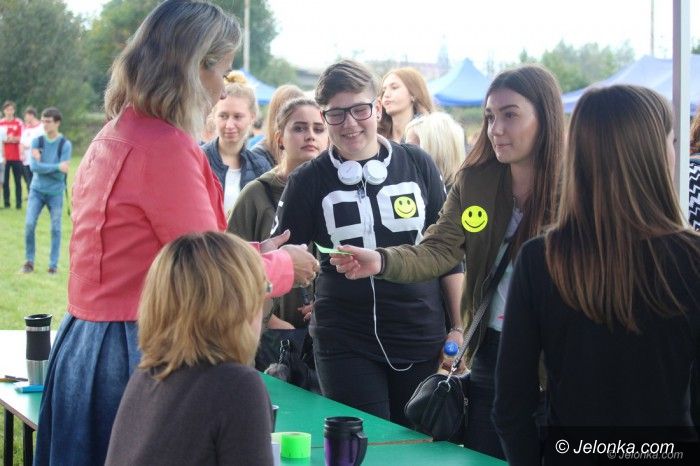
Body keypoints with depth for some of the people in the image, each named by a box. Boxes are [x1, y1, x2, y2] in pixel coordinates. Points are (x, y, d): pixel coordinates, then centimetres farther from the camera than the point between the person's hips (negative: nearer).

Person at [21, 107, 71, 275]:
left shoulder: (65, 145, -7)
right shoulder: (37, 141, 0)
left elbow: (62, 173, -14)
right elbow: (34, 167, -13)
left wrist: (42, 165, -13)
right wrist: (57, 167, -19)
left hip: (55, 192, -2)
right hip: (37, 190, 2)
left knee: (55, 229, 0)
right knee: (29, 224, -7)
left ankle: (53, 265, 9)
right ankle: (29, 262, 7)